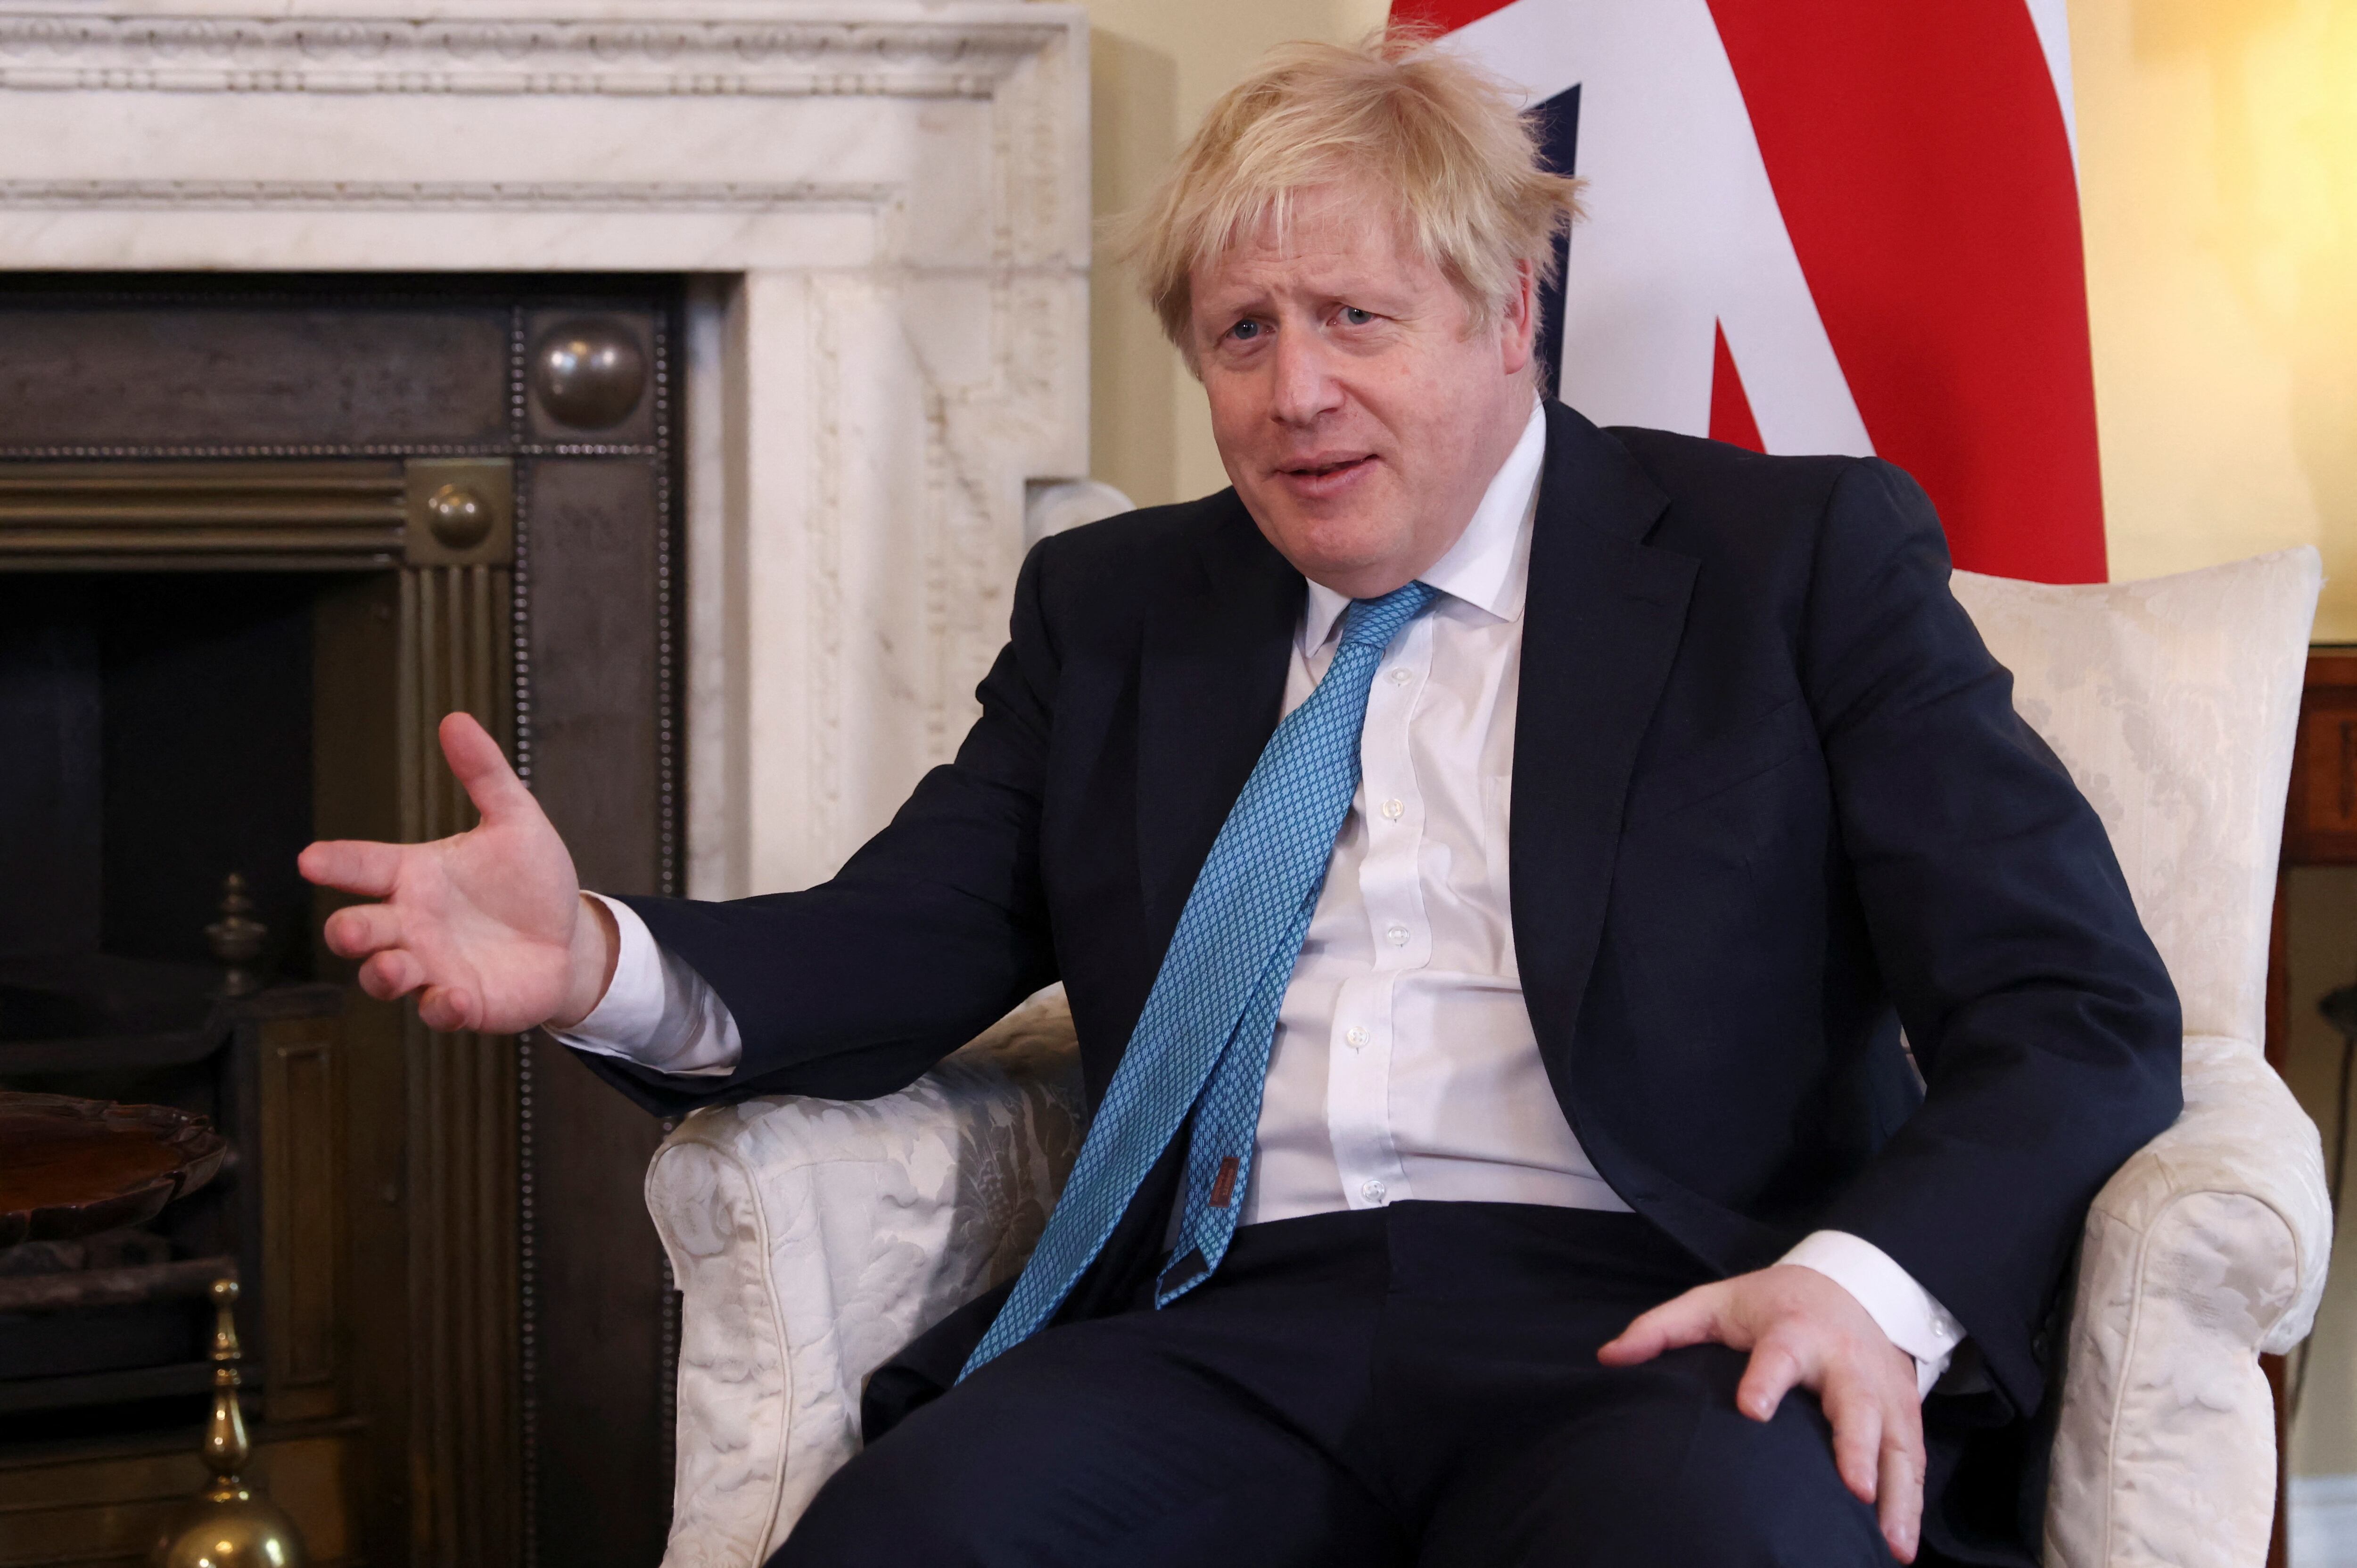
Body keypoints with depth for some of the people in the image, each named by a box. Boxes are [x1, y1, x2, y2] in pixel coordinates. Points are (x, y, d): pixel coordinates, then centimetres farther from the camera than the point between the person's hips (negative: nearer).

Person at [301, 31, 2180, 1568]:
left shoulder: (1803, 556, 9)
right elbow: (897, 947, 13)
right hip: (1236, 1343, 3)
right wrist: (603, 964, -9)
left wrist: (1874, 1284, -17)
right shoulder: (1115, 607, 21)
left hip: (1639, 1328, -2)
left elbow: (2083, 1005, 3)